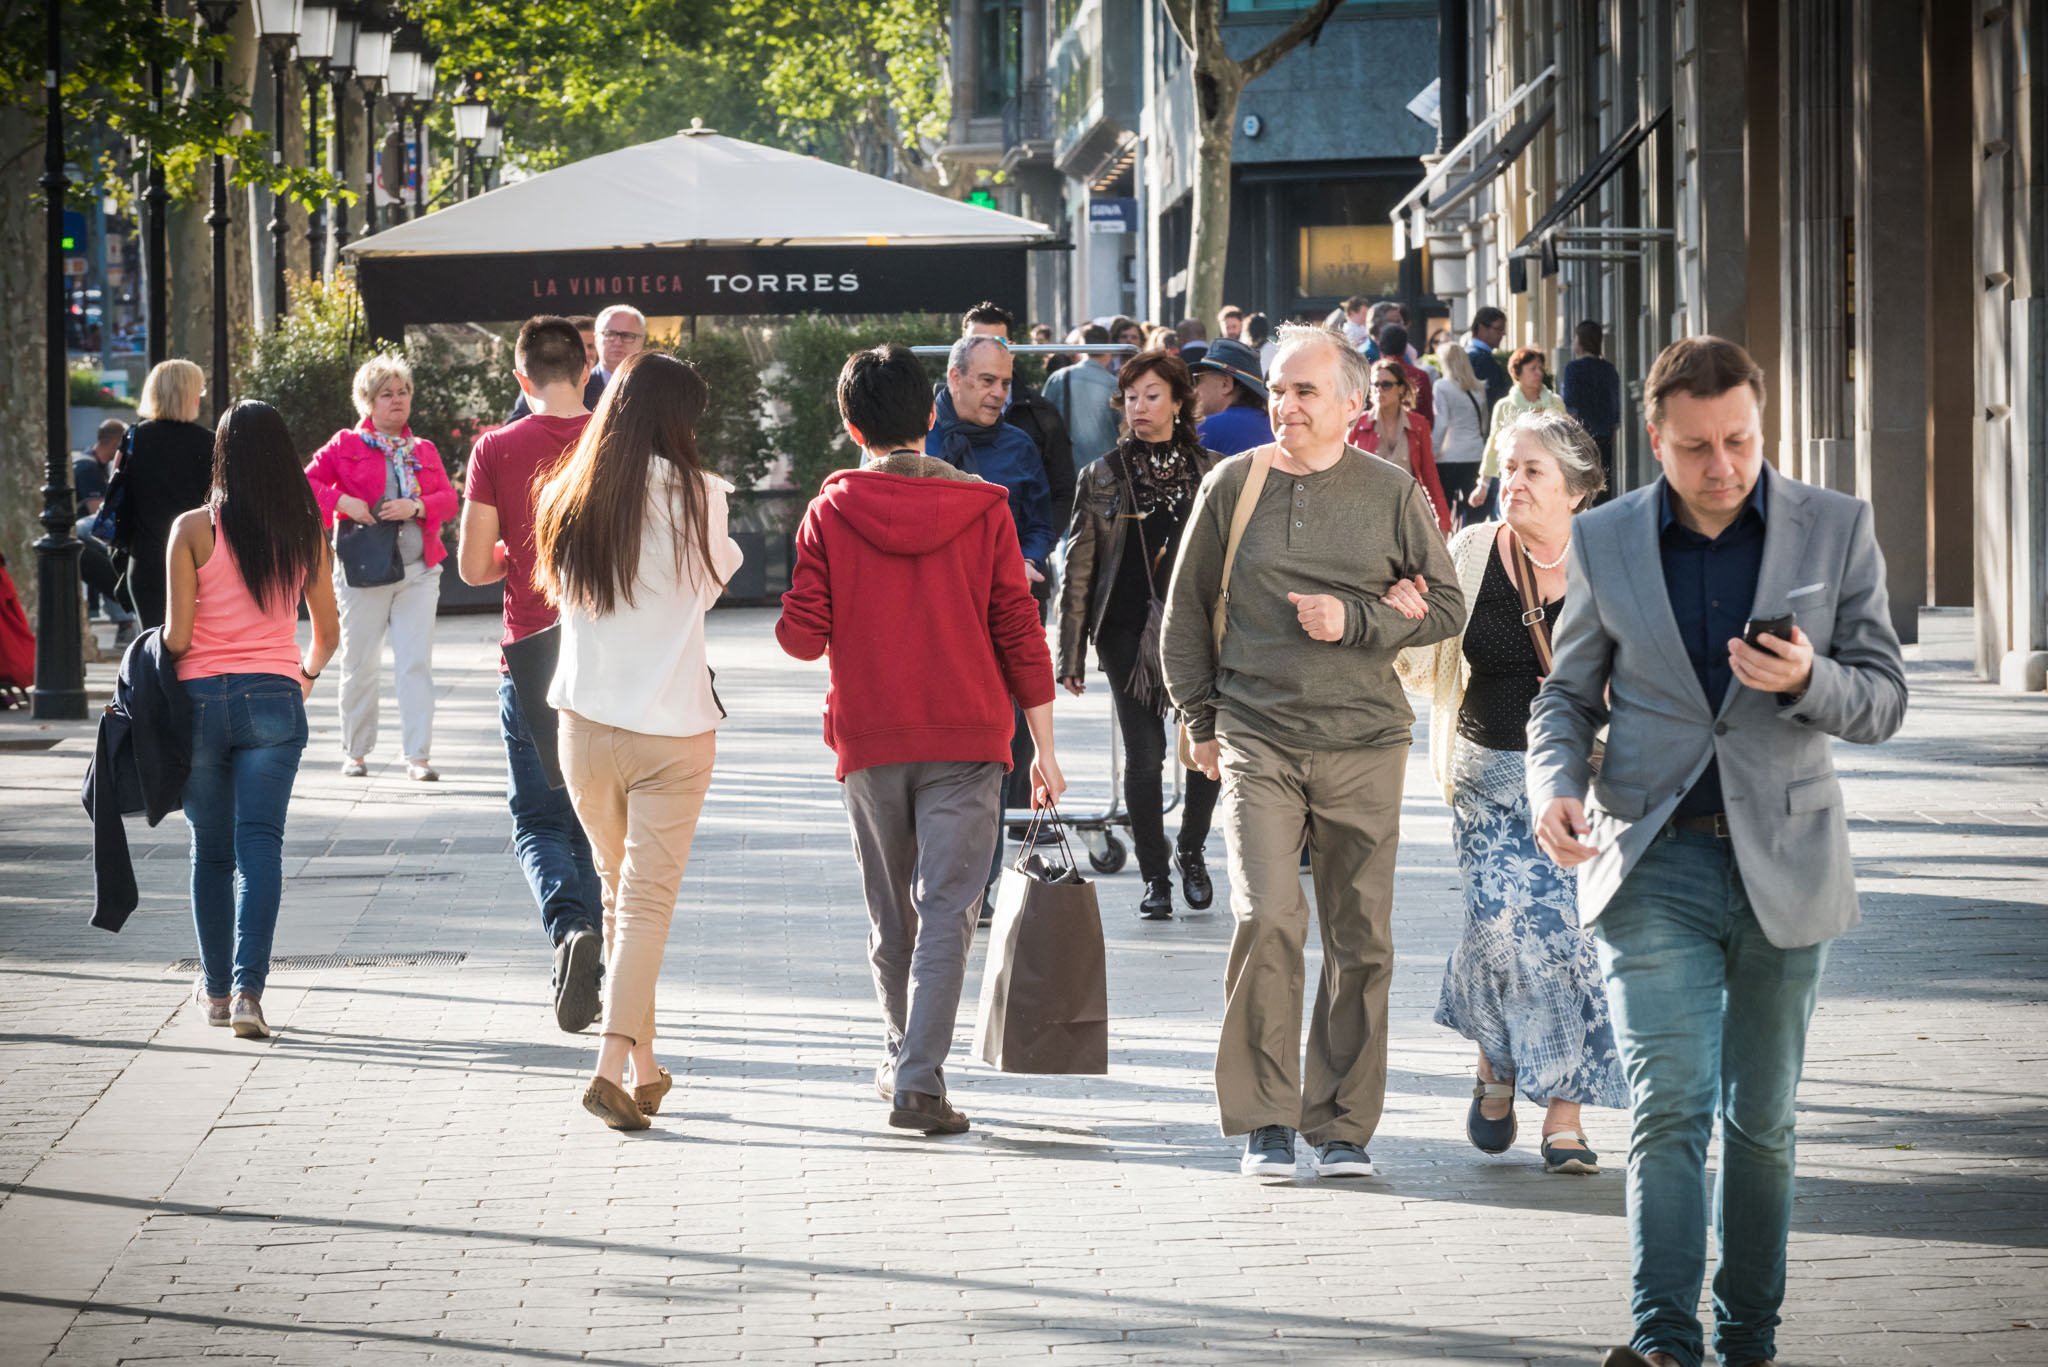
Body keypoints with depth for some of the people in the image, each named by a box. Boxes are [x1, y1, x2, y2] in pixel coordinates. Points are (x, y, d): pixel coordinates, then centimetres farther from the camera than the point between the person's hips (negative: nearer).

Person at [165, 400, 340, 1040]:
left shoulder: (193, 529, -6)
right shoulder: (304, 531, 3)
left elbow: (176, 635, -8)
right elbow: (328, 632, 11)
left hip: (201, 699, -1)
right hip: (273, 699, 1)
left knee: (210, 849, 12)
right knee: (260, 844, -4)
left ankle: (217, 988, 23)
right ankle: (248, 988, -19)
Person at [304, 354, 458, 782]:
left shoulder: (424, 451, 14)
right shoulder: (346, 445, 5)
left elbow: (448, 500, 7)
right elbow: (307, 483, -1)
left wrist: (417, 507, -12)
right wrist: (343, 501, -16)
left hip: (418, 570, 2)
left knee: (416, 663, -5)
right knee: (360, 666, 4)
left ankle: (418, 756, -4)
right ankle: (355, 753, 16)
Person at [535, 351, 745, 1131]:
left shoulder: (565, 501, 4)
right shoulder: (694, 495, -9)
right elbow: (713, 581, 4)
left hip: (584, 722, 4)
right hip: (673, 725, -4)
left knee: (619, 890, 17)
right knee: (649, 899, -3)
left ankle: (644, 1065, 22)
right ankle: (614, 1064, -16)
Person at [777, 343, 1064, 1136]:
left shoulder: (829, 514, -3)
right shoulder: (982, 511, -2)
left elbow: (801, 636, -5)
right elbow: (1019, 632, -2)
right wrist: (1043, 748, 3)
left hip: (870, 740, 1)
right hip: (967, 740, -1)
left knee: (890, 913, 16)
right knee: (947, 909, -4)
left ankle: (901, 1059, 29)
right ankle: (920, 1079, -16)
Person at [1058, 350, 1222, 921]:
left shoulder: (1212, 474, 7)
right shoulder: (1103, 477, 4)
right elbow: (1079, 567, 4)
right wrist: (1070, 653, 0)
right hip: (1128, 633, -1)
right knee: (1144, 756, -2)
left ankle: (1190, 851, 21)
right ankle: (1154, 876, 13)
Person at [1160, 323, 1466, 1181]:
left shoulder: (1392, 495, 4)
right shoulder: (1233, 485, 5)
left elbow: (1446, 609, 8)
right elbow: (1187, 610, 13)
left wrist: (1355, 621, -8)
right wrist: (1202, 721, 7)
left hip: (1364, 741, 1)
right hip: (1256, 740, -1)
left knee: (1362, 941, 3)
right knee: (1266, 919, -15)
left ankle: (1341, 1124, 15)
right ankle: (1264, 1122, -4)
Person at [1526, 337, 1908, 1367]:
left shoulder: (1836, 529, 0)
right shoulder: (1604, 541, 3)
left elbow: (1884, 700, 1)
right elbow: (1568, 694, 12)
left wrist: (1807, 682, -21)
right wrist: (1556, 783, -9)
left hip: (1785, 859, 1)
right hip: (1654, 865, -1)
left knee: (1762, 1122, 9)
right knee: (1669, 1107, -12)